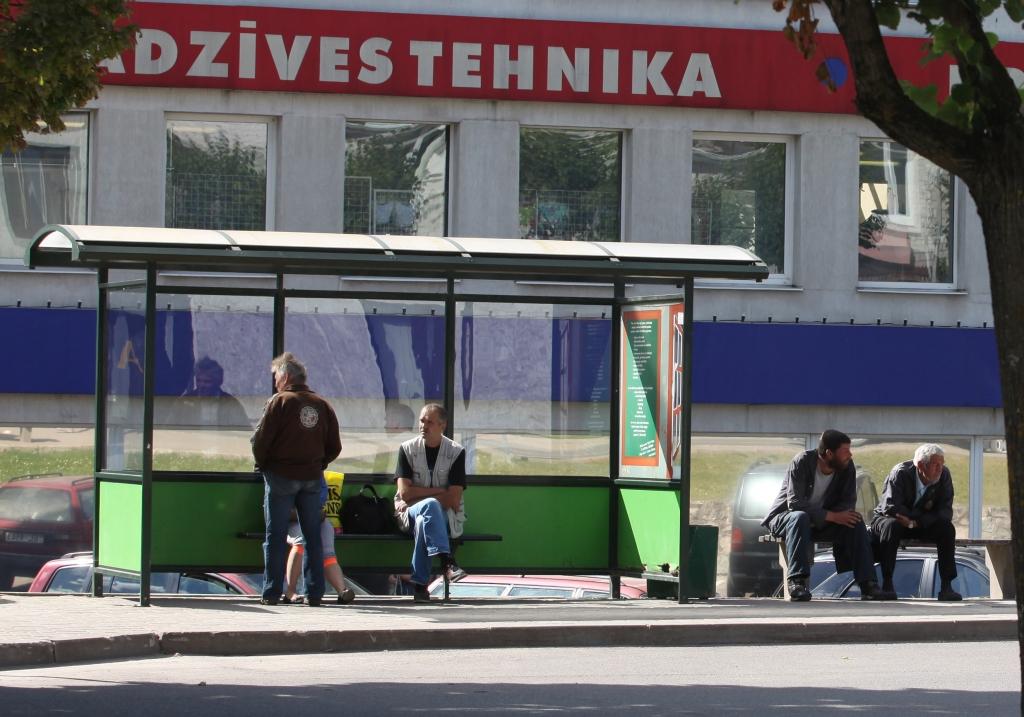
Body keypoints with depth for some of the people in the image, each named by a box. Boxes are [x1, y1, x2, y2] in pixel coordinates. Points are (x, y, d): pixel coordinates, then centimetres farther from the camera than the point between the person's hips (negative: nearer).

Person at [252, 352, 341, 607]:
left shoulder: (279, 402, -10)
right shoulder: (322, 405, 5)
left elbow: (260, 440, -13)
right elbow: (334, 446, 5)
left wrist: (262, 464, 4)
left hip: (281, 476, -4)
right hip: (312, 478, 4)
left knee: (276, 536, 1)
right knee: (313, 535, 9)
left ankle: (272, 593, 0)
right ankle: (314, 593, 7)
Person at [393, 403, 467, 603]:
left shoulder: (456, 452, 0)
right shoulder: (407, 449, 4)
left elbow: (453, 501, -8)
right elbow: (405, 493, -6)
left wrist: (419, 495, -9)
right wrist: (438, 492, -9)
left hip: (447, 518, 0)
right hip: (409, 515, 0)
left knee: (423, 522, -36)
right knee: (430, 505, -36)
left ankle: (420, 585, -36)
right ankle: (447, 561, -49)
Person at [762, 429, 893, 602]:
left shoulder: (847, 467, -6)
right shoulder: (802, 462, -22)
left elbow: (848, 501, -6)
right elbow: (795, 503, -28)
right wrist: (832, 516, -35)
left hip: (820, 523, 5)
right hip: (783, 518, -5)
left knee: (856, 523, -19)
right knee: (800, 517, -39)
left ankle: (868, 586, -23)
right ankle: (797, 583, -45)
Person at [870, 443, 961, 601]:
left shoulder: (944, 475, -12)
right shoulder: (901, 473, -23)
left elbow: (945, 511, -15)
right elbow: (891, 507, -29)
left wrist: (915, 522, -28)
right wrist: (921, 515, -21)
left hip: (920, 525, 4)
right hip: (886, 519, -3)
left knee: (947, 528, -23)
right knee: (891, 525, -38)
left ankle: (946, 586, -23)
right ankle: (887, 583, -33)